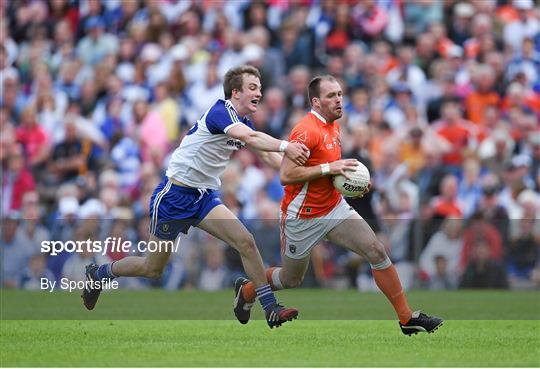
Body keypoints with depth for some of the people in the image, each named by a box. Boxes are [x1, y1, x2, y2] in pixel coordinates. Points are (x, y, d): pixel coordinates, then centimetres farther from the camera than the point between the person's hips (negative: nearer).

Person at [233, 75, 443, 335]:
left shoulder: (333, 126, 6)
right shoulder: (306, 131, -23)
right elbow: (286, 175, -29)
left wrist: (348, 176, 6)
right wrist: (328, 168, -28)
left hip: (335, 208, 7)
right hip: (303, 218, -7)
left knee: (377, 252, -7)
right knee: (291, 280, 11)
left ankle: (407, 318, -3)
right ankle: (246, 290, 42)